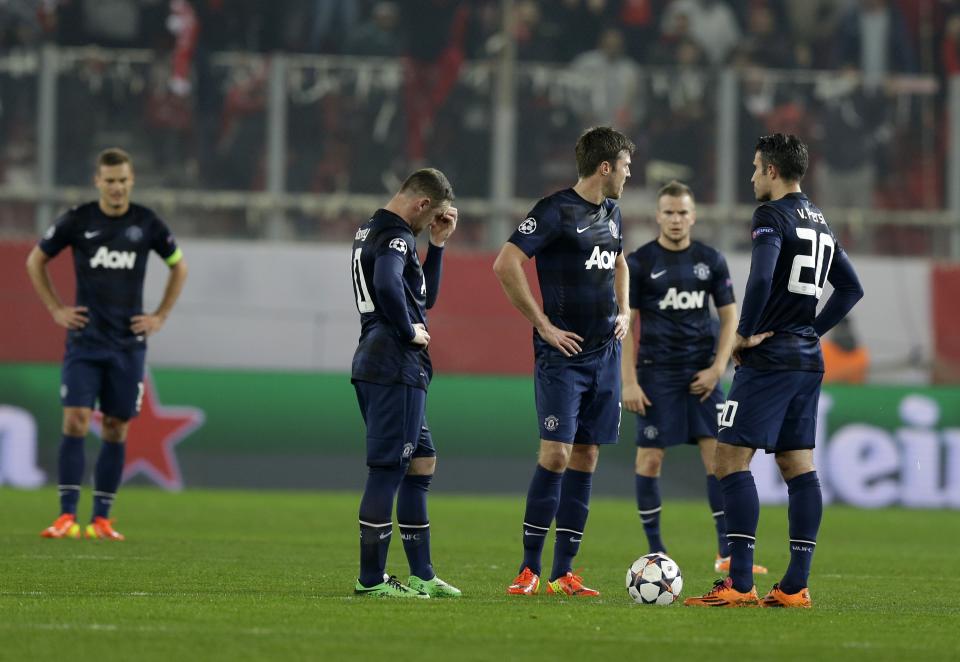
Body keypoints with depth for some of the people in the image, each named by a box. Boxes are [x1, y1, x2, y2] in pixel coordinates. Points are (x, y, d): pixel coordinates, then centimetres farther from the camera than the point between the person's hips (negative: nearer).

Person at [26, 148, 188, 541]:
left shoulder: (147, 224, 1)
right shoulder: (77, 221, -1)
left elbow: (179, 267, 17)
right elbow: (35, 261, 12)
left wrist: (160, 316, 9)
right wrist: (55, 310, 5)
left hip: (128, 343, 1)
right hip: (84, 340, -1)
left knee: (116, 430, 3)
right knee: (75, 421, -12)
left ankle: (101, 519, 9)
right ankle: (67, 516, -12)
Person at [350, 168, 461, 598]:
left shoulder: (370, 231, 20)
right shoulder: (396, 237, -12)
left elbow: (425, 296, 26)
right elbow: (387, 284, -34)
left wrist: (437, 244, 18)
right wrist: (408, 331, -19)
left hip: (374, 367, 11)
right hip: (396, 368, -11)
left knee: (421, 465, 15)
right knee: (387, 470, -7)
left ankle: (422, 575, 17)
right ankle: (371, 579, -5)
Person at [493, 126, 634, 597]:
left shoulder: (611, 213, 14)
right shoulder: (556, 212, -12)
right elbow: (506, 264, -19)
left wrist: (623, 311, 16)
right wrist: (543, 324, -15)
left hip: (604, 352, 8)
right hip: (562, 352, -8)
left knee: (585, 458, 6)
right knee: (556, 454, -13)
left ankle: (563, 574, 8)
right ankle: (530, 570, -6)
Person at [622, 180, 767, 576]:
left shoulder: (711, 261, 7)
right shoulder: (639, 263, -1)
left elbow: (729, 316, 11)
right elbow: (626, 324, -2)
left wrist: (717, 368, -1)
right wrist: (629, 382, -9)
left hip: (701, 374, 2)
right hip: (656, 375, -2)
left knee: (718, 453, -5)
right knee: (650, 458, -3)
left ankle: (727, 554, -3)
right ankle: (655, 553, 8)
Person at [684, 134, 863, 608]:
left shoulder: (772, 216, -11)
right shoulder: (820, 222, 16)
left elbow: (761, 279, -26)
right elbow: (851, 289, 22)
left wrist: (746, 334, -13)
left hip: (769, 358, -9)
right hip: (808, 359, 9)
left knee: (731, 460, -8)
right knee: (799, 466, 8)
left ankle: (739, 583, -15)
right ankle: (795, 586, 5)